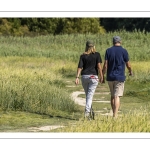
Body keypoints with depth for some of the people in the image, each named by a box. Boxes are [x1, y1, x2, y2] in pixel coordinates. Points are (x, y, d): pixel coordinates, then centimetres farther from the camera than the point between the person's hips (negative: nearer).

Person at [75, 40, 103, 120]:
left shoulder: (83, 56, 4)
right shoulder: (97, 54, 0)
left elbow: (80, 67, -3)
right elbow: (99, 65, -9)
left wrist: (77, 77, -7)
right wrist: (101, 76, -4)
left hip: (84, 76, 2)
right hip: (93, 76, -2)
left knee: (88, 95, 17)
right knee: (90, 95, -5)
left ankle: (89, 111, 22)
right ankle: (87, 112, -20)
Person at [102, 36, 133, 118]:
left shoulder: (108, 50, 1)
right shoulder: (124, 51, -5)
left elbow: (105, 65, -4)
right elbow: (128, 65, 0)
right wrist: (130, 72, 21)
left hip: (110, 77, 3)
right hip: (119, 77, -3)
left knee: (112, 96, 16)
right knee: (117, 96, -7)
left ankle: (114, 115, 21)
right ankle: (115, 116, -16)